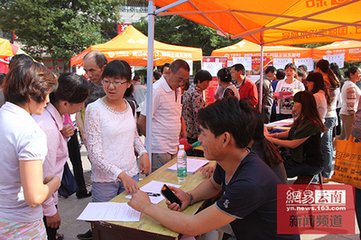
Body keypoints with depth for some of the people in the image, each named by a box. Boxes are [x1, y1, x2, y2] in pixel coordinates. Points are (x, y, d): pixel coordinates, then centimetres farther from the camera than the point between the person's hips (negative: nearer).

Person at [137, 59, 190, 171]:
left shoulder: (177, 90, 12)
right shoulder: (157, 90, -15)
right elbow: (141, 122, -15)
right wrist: (154, 140, -1)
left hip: (173, 149, 8)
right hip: (159, 150, -8)